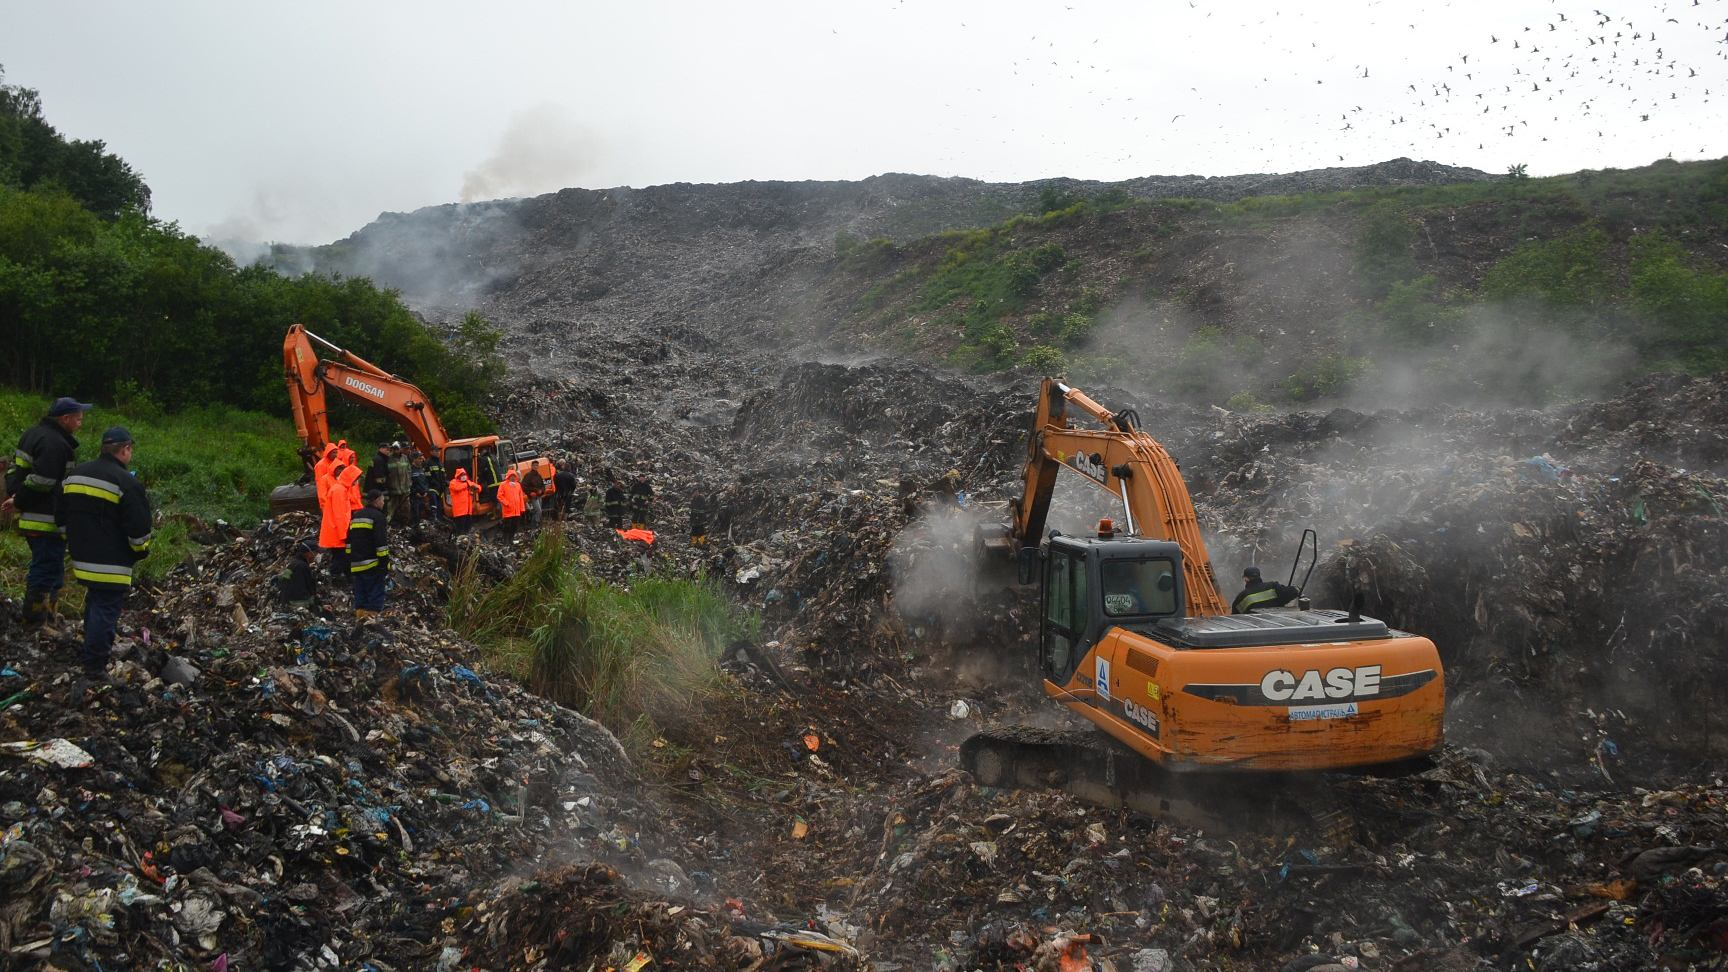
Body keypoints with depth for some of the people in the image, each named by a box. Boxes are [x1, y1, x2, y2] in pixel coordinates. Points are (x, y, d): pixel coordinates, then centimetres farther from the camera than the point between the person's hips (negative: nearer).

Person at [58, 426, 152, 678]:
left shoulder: (73, 476, 9)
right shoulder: (127, 483, -16)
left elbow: (61, 518, 17)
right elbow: (138, 529, -15)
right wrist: (142, 551, 4)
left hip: (82, 558, 8)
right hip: (111, 563, -8)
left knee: (94, 602, 25)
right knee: (106, 609, -3)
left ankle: (95, 647, 38)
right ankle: (95, 665, -1)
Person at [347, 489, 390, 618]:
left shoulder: (356, 516, 18)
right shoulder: (378, 517, -8)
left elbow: (349, 541, 22)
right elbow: (381, 543, -15)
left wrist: (349, 562, 26)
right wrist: (385, 563, -14)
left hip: (356, 565, 8)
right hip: (372, 565, -8)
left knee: (360, 595, 12)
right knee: (375, 595, -5)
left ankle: (360, 616, 12)